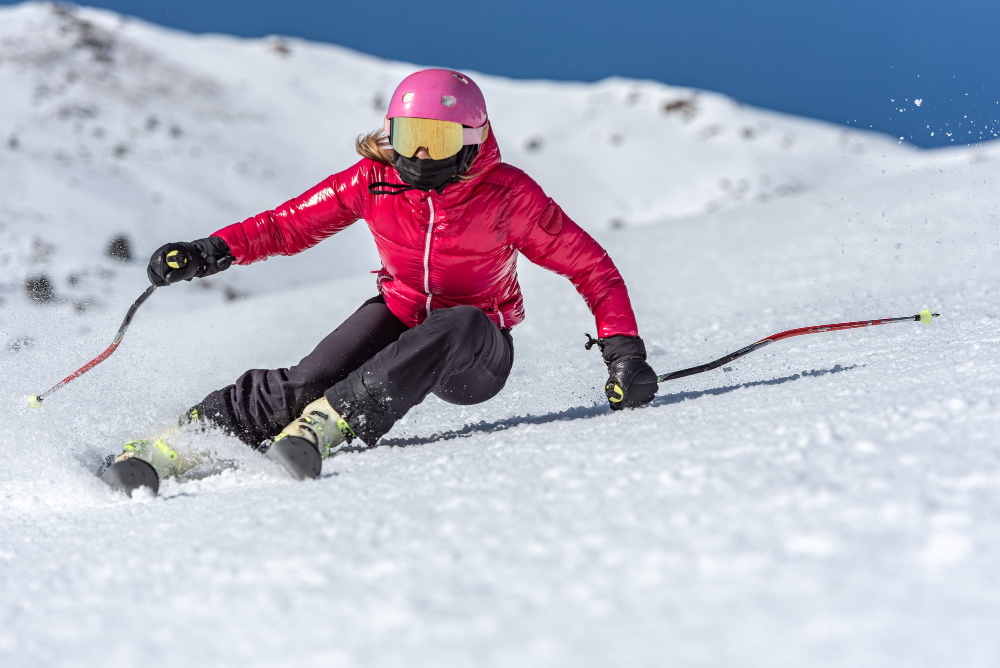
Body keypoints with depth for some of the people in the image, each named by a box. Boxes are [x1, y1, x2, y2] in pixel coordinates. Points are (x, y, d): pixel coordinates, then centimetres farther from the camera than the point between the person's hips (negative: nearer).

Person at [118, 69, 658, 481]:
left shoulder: (507, 193, -15)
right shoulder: (375, 180, -8)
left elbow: (589, 265, -11)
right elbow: (290, 223, 0)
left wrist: (623, 349, -21)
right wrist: (212, 252, -15)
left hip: (474, 357, -2)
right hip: (401, 317, 2)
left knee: (459, 323, -39)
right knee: (311, 379, -28)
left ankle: (327, 421, -45)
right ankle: (183, 438, -28)